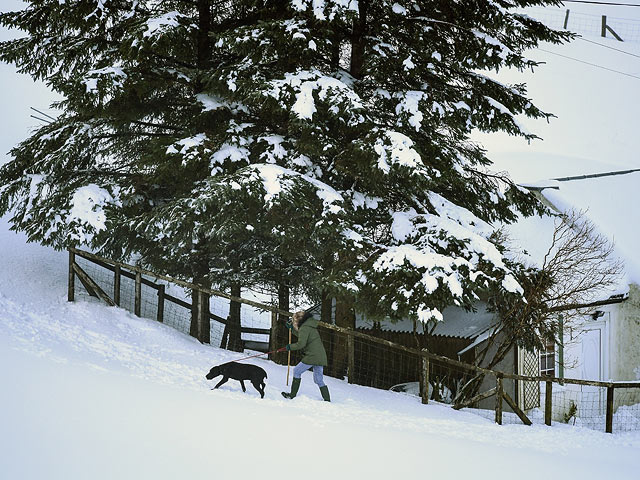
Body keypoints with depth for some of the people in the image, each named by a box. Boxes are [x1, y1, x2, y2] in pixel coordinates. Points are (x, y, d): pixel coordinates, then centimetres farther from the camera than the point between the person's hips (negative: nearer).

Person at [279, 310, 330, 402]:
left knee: (297, 372, 6)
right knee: (319, 380, 11)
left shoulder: (304, 328, -9)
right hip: (321, 357, 9)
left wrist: (290, 347, -3)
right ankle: (327, 399, 4)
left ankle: (292, 395, 7)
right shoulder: (310, 326, 20)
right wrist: (291, 328, 35)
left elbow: (301, 343, -18)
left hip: (312, 356, -9)